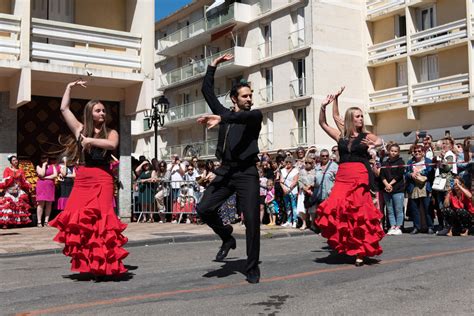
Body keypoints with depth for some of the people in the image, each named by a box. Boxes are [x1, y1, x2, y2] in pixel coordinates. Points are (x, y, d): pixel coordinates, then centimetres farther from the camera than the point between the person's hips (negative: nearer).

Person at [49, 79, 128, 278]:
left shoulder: (111, 132, 8)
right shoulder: (80, 129, 13)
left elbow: (112, 144, -15)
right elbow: (64, 109, 13)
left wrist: (90, 140, -11)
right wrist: (69, 88, 16)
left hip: (102, 181, -2)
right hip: (81, 180, 2)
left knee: (99, 220, -9)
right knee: (77, 220, -3)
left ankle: (101, 266, -5)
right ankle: (84, 263, 10)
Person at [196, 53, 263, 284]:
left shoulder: (255, 115, 5)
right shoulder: (225, 113, 17)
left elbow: (244, 117, -20)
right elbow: (207, 90, 21)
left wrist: (220, 118, -34)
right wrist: (213, 66, 18)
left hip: (246, 173, -4)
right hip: (225, 171, 4)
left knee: (252, 221, -7)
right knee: (204, 208, -11)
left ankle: (252, 267, 6)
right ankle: (227, 237, 16)